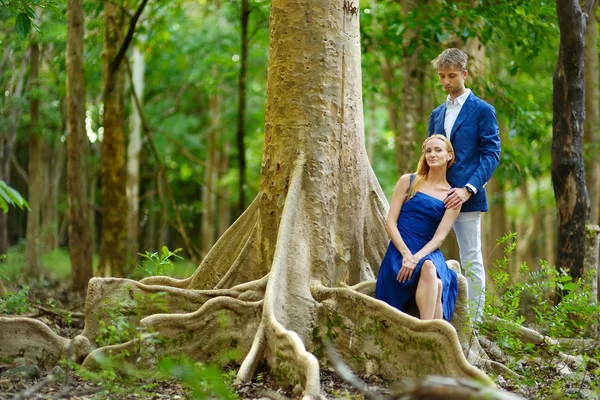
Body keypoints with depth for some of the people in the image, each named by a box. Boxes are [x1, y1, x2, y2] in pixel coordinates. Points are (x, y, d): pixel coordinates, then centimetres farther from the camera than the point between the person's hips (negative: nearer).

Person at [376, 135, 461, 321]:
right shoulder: (407, 181, 11)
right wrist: (406, 254, -13)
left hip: (428, 253, 1)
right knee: (435, 285, -35)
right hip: (400, 251, -1)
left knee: (429, 268, -39)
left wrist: (416, 258, -20)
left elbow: (439, 237, -1)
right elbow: (390, 222, 3)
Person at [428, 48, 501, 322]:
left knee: (471, 260, -2)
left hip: (466, 197, -6)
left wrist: (468, 189, -18)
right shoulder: (437, 114, 19)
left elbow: (491, 154, -6)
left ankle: (474, 320, 2)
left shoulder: (482, 111, 0)